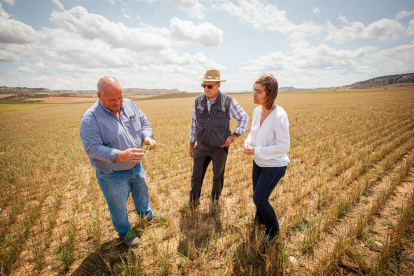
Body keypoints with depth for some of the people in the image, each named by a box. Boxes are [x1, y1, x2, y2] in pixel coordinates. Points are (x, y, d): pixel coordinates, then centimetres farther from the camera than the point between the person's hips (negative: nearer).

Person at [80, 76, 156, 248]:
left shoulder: (129, 105, -6)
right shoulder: (90, 118, -23)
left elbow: (144, 123, 2)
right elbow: (93, 148, -27)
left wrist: (147, 137, -20)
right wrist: (120, 156, -41)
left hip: (136, 166, 6)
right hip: (113, 175, -5)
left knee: (141, 192, 29)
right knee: (118, 206, 17)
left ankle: (145, 213, 60)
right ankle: (124, 232, 46)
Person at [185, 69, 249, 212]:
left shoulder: (229, 101, -12)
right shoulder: (198, 101, -4)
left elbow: (244, 118, 0)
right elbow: (194, 124, 6)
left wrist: (234, 135, -10)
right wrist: (191, 145, 9)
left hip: (220, 148, -2)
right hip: (201, 147, 2)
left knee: (218, 177, 15)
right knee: (196, 176, 10)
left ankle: (215, 200, 41)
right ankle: (194, 200, 35)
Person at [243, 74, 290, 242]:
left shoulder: (279, 116, -27)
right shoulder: (257, 111, -5)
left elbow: (284, 146, -24)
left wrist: (256, 151, -24)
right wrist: (248, 143, -11)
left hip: (274, 165, -7)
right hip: (259, 162, 7)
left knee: (259, 199, -2)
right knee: (258, 195, 23)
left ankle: (273, 230, 29)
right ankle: (260, 219, 55)